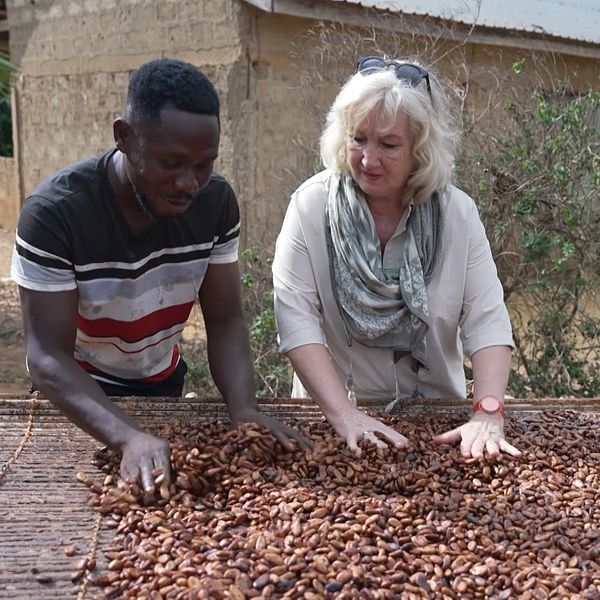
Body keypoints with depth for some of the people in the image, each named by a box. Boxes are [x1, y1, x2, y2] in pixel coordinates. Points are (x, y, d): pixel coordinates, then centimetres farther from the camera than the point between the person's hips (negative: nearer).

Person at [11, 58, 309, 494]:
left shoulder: (216, 202, -18)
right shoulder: (53, 212, -30)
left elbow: (225, 319, -15)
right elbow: (48, 355, -30)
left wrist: (243, 406, -33)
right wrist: (129, 437, -45)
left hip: (162, 384, 4)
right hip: (79, 391, -3)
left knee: (170, 490, 22)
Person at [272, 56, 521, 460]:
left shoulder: (458, 213, -3)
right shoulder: (311, 206, -8)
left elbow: (487, 321, -8)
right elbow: (296, 320, -15)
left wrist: (488, 415, -21)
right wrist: (345, 416, -24)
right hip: (330, 414, -1)